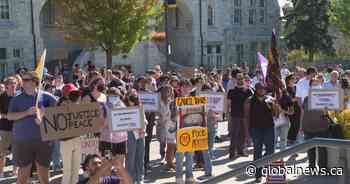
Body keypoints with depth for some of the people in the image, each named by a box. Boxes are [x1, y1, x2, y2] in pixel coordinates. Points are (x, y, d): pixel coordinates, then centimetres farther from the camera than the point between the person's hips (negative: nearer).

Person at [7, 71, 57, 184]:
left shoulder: (45, 96, 1)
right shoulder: (17, 99, 4)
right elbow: (9, 116, -5)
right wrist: (27, 112, -18)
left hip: (43, 139, 0)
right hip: (22, 140, 0)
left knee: (43, 171, 11)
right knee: (23, 172, 6)